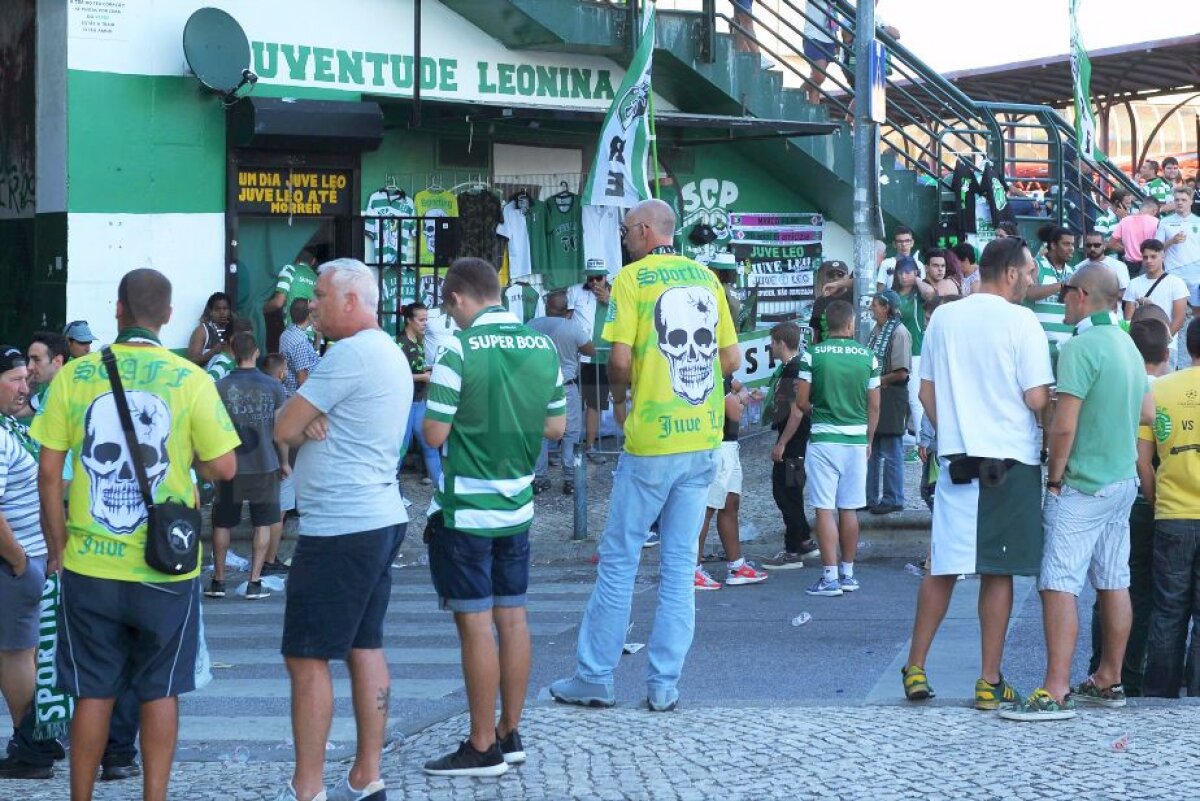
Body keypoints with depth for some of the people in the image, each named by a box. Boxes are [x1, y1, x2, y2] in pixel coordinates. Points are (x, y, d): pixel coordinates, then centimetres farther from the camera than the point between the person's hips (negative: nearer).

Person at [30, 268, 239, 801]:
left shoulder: (74, 375, -4)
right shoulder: (190, 380, -7)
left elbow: (48, 471, -2)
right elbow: (223, 467, -5)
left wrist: (57, 547, 9)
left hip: (91, 564, 1)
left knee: (93, 692, 11)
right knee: (160, 691, 10)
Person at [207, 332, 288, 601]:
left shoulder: (221, 387, -7)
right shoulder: (273, 387, -5)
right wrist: (284, 462, 10)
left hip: (230, 467, 0)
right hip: (265, 466, 0)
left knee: (222, 524, 13)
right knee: (262, 524, 8)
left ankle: (218, 580, 16)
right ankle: (254, 582, 3)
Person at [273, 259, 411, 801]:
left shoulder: (350, 354, -15)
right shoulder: (391, 354, 16)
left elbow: (283, 430, -13)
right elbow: (296, 428, 15)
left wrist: (302, 424, 6)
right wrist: (312, 425, -6)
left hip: (339, 528, -10)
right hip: (381, 518, 10)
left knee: (307, 657, -6)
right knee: (365, 647, 11)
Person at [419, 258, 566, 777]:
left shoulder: (458, 350, -15)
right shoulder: (543, 347, 2)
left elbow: (435, 434, -16)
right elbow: (556, 426, 9)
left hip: (465, 512, -6)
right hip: (517, 507, 6)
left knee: (476, 623, -2)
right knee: (513, 617, 12)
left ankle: (483, 748, 3)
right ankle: (510, 734, 20)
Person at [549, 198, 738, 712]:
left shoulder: (632, 278, -7)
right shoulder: (706, 277, 10)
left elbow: (621, 358, -15)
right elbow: (732, 358, 11)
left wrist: (618, 400, 4)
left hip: (651, 440, -5)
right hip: (704, 439, 5)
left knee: (619, 560, 4)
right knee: (680, 564, 8)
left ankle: (594, 678, 9)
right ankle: (664, 685, 10)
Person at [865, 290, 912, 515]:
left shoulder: (899, 333, -15)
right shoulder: (876, 331, 12)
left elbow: (902, 373, -19)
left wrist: (875, 382, -11)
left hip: (891, 399, -9)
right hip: (874, 396, 9)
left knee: (891, 453, -1)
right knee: (872, 451, 14)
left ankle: (893, 499, 7)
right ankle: (872, 498, 22)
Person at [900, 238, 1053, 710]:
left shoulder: (943, 318, 7)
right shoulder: (1020, 322, -9)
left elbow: (926, 393, 11)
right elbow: (1037, 399, -13)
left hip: (955, 458, 4)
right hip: (1010, 459, -4)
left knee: (942, 568, 10)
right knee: (998, 572, 2)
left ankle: (915, 670, 11)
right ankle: (990, 683, 6)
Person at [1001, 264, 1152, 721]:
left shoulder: (1081, 347, -18)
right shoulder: (1128, 345, 10)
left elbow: (1064, 425, -21)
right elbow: (1147, 413, 19)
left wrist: (1055, 477, -10)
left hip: (1082, 485, -9)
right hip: (1124, 480, 9)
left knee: (1060, 584, -10)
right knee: (1114, 582, 13)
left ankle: (1055, 692, -15)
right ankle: (1109, 681, 21)